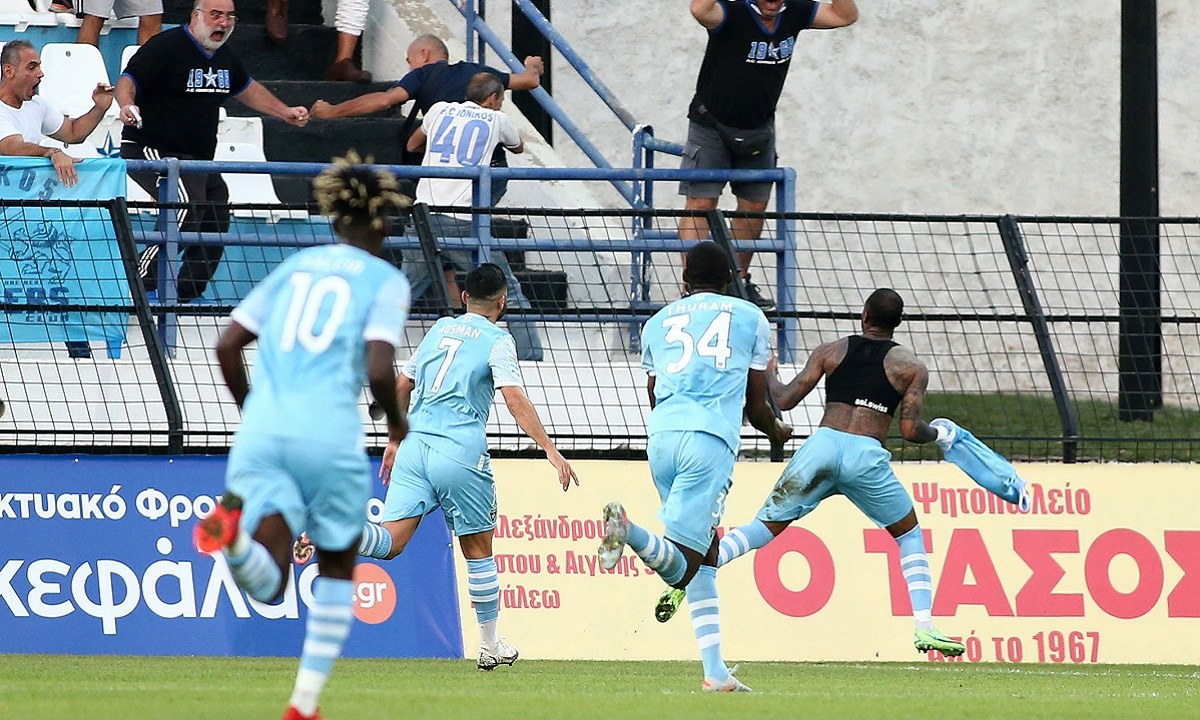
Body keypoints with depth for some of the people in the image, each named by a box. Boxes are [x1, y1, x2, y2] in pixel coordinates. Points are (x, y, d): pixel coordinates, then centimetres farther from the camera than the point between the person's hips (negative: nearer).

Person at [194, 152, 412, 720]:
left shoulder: (295, 266, 18)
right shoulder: (386, 280, 5)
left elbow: (228, 346, 14)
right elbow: (378, 371, -8)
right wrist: (396, 422, 12)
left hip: (261, 430, 3)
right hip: (330, 434, -3)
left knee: (266, 584, -6)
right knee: (337, 568, 20)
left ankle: (233, 526, -39)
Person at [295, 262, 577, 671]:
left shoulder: (439, 330, 18)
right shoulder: (497, 341, 0)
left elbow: (401, 387, 23)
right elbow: (515, 399, -13)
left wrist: (395, 441, 34)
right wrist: (551, 451, -15)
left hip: (415, 444, 5)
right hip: (460, 451, -5)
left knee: (391, 541, -4)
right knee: (478, 549, 10)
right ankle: (490, 645, 19)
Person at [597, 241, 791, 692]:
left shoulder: (658, 322, 24)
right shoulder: (750, 317, 18)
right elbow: (756, 405, 21)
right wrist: (777, 431, 44)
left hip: (661, 436, 4)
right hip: (711, 439, -4)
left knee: (704, 559, 13)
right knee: (683, 566, -10)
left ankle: (715, 671, 5)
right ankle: (630, 532, -40)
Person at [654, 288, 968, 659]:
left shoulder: (830, 351, 15)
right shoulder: (911, 367, 11)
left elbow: (785, 399, 12)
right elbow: (910, 430, 4)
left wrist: (767, 377, 33)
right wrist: (939, 434, 26)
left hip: (822, 445, 1)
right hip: (867, 456, -1)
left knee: (766, 527, 10)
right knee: (910, 538, 20)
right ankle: (925, 629, 8)